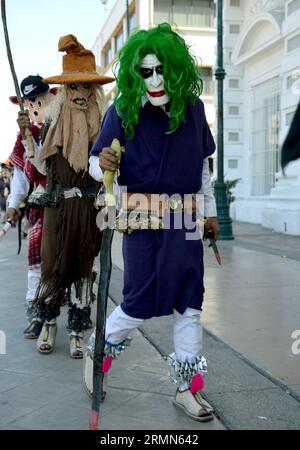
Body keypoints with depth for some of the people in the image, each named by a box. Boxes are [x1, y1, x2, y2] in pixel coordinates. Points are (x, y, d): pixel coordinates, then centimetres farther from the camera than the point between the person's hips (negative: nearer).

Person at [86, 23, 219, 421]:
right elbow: (96, 161, -1)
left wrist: (210, 210, 18)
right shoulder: (122, 111, -4)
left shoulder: (192, 107, 5)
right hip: (142, 219, -3)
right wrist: (103, 164, -25)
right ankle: (100, 349, 29)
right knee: (141, 304, -2)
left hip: (186, 220, 4)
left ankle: (186, 387, 20)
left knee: (188, 304, 6)